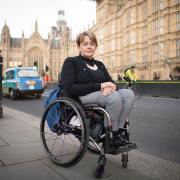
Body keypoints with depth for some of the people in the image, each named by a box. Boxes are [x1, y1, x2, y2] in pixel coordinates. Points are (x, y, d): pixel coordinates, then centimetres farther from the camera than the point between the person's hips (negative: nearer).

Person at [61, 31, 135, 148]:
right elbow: (69, 89, -15)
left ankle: (119, 132, -17)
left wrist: (110, 87, -17)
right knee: (114, 96, -31)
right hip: (81, 99, -6)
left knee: (129, 94, -19)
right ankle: (111, 136, -16)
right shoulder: (71, 62, -1)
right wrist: (100, 86, -19)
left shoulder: (99, 64, 19)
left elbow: (111, 82, 11)